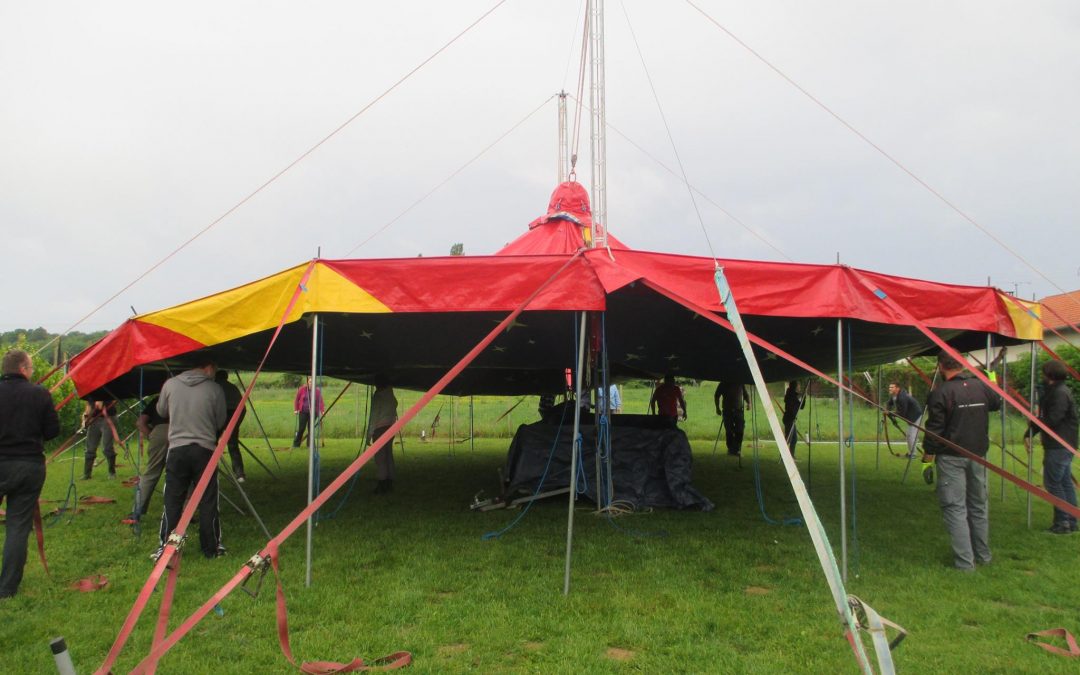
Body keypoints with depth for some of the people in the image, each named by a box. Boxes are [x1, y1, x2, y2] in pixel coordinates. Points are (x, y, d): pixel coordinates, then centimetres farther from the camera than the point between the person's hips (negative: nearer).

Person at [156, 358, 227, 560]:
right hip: (205, 450, -2)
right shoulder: (215, 389, -5)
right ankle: (211, 548, 14)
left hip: (177, 449, 2)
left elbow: (161, 411, 15)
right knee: (208, 502, 7)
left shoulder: (170, 384, 0)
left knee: (172, 501, 8)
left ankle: (166, 548, 11)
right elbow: (220, 423, 4)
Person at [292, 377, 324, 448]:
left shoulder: (317, 391, 0)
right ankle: (296, 444, 7)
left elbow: (320, 401, -1)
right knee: (301, 428, -4)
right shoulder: (302, 389, -1)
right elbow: (296, 399, 6)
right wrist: (296, 409, 3)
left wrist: (321, 411, -10)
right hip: (303, 412, -1)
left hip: (313, 412, 1)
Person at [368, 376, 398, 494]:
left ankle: (382, 484, -7)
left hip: (380, 428, -7)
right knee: (389, 456, 11)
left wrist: (370, 433, -8)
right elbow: (394, 414, 11)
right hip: (390, 428, 7)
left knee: (380, 457, -5)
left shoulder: (377, 396, -10)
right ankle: (389, 483, 14)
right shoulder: (391, 396, 10)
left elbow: (374, 415, -11)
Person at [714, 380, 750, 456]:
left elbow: (746, 395, 22)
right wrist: (717, 407, 2)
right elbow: (716, 396, 11)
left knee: (740, 431, -10)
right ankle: (730, 449, 11)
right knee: (729, 431, -3)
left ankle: (737, 449, -1)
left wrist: (748, 403, 2)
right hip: (727, 411, -1)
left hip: (739, 411, 1)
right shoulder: (723, 384, 6)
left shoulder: (740, 384, 12)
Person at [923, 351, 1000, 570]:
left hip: (951, 458, -6)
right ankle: (983, 555, 29)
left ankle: (964, 561, -3)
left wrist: (929, 455, -4)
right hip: (978, 455, 6)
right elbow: (997, 403, 24)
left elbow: (934, 428, -14)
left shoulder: (940, 393, -14)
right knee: (978, 505, 18)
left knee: (955, 508, -1)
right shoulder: (981, 387, 2)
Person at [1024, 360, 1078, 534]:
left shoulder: (1060, 393, -17)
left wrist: (1032, 427, -7)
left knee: (1053, 482, -7)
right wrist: (1029, 434, 7)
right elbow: (1043, 418, 16)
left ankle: (1062, 522, -3)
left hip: (1059, 446, -10)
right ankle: (1071, 522, 19)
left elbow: (1052, 420, -23)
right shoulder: (1054, 391, 16)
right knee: (1065, 482, 13)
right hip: (1063, 445, 10)